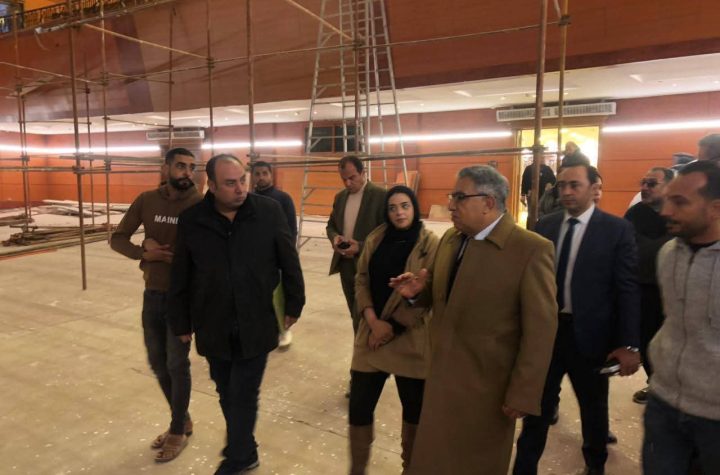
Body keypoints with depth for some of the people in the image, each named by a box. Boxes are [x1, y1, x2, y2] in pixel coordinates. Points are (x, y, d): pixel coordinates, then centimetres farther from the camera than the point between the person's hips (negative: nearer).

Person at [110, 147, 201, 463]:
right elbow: (117, 239, 3)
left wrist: (163, 251, -20)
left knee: (177, 364, 5)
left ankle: (178, 431, 26)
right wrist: (144, 253, -15)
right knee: (157, 362, 15)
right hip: (152, 294, 5)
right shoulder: (146, 201, 0)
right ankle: (183, 420, 36)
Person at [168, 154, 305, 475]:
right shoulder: (191, 221, -6)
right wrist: (181, 324, 7)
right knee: (228, 395, 17)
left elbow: (289, 263, -1)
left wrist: (293, 305, 4)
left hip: (256, 326, -2)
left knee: (242, 397, 5)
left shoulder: (269, 212, -10)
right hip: (214, 328, 3)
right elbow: (180, 279, 3)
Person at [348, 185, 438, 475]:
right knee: (359, 405, 3)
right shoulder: (375, 240, 6)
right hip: (372, 333, 3)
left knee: (413, 406, 13)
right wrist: (372, 321, -9)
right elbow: (362, 281, 6)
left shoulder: (430, 244, -6)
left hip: (410, 338, -2)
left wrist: (394, 326, -10)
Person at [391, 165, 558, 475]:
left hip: (487, 383, -6)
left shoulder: (531, 249, -18)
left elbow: (540, 329, -18)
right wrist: (418, 291, -7)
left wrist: (523, 394, -17)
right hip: (442, 374, 6)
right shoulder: (450, 239, 4)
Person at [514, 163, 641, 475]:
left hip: (588, 335, -2)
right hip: (544, 329, 2)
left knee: (593, 407, 22)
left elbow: (628, 289, -9)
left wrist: (629, 344, -14)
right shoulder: (545, 226, 2)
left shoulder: (617, 229, -7)